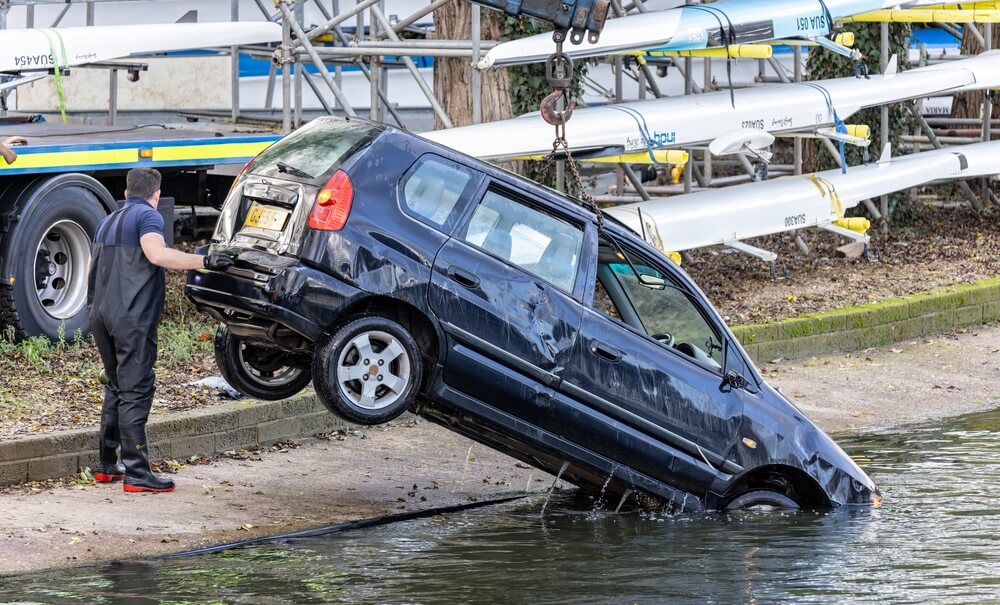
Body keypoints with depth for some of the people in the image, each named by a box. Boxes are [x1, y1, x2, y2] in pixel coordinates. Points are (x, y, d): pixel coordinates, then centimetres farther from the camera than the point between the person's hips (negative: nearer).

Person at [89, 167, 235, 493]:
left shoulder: (108, 222, 21)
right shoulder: (147, 215, -5)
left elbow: (91, 272, 27)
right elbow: (156, 253, -24)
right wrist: (204, 262, -25)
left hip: (100, 315, 8)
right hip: (132, 316, -8)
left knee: (116, 388, 18)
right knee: (135, 392, -8)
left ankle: (108, 465, 19)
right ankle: (137, 473, -11)